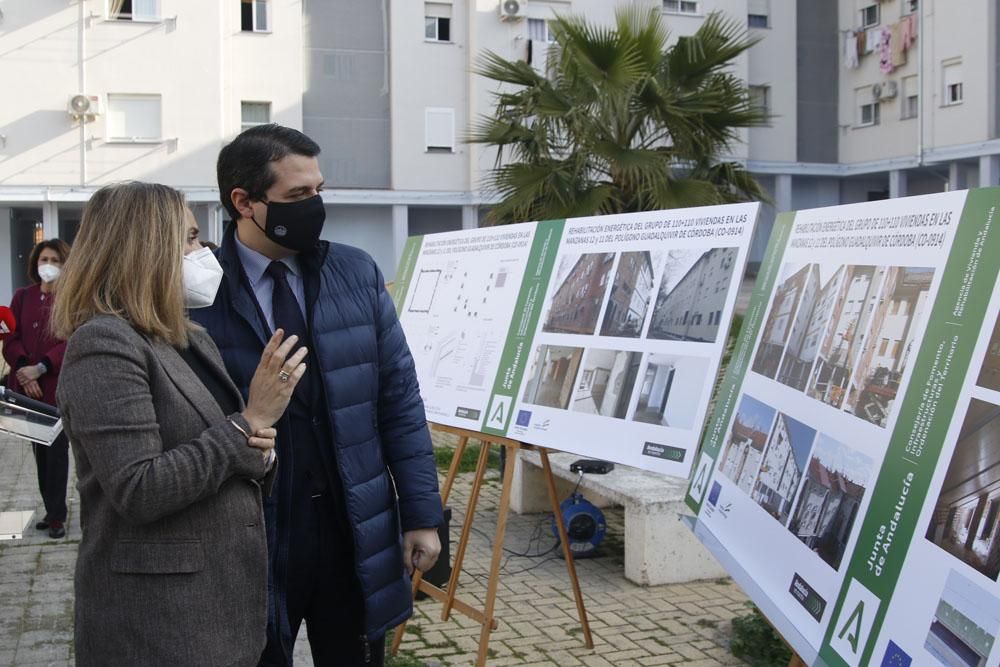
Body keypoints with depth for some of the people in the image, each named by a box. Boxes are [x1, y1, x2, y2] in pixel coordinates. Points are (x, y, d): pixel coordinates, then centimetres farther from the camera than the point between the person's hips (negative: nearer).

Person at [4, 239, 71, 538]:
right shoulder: (22, 297, 10)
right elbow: (12, 339, 4)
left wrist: (40, 368, -17)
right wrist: (24, 370, -12)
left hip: (59, 386, -4)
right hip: (27, 387, 4)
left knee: (57, 449, -2)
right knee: (39, 450, 9)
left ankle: (57, 515, 4)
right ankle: (51, 511, 17)